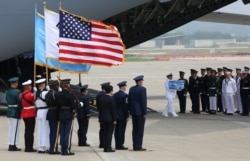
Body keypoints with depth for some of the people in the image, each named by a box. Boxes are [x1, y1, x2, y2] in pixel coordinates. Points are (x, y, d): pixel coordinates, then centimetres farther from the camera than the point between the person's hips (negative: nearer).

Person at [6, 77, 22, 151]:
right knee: (15, 129, -1)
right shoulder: (17, 92, -16)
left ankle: (10, 145, 15)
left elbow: (7, 101, 10)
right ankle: (13, 145, -1)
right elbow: (19, 102, -15)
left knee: (10, 129, 13)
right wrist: (20, 110, -1)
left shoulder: (7, 92, 7)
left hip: (9, 111, 8)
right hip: (15, 112, -8)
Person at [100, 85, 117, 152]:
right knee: (110, 133, -3)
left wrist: (102, 117, 15)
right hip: (110, 118, -6)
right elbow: (113, 110, -14)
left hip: (104, 118, 6)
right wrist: (114, 119, -10)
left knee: (105, 133, 8)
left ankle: (105, 147, 10)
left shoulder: (102, 98, 5)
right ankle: (108, 147, -6)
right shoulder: (111, 99, -15)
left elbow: (101, 109, 9)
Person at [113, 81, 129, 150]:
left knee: (117, 131, 10)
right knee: (121, 131, -4)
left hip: (116, 115, 7)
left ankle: (117, 145, 13)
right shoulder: (124, 95, -13)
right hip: (122, 116, -7)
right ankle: (120, 145, -5)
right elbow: (125, 106, -16)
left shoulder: (115, 95, 8)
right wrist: (127, 116, -10)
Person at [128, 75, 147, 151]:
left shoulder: (131, 89, 9)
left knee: (135, 129, 10)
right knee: (140, 129, -4)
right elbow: (143, 101, -15)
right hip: (140, 112, -7)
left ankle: (135, 146, 11)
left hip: (133, 111, 7)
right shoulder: (142, 89, -12)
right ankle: (138, 146, -5)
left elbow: (129, 100, 12)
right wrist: (145, 113, -11)